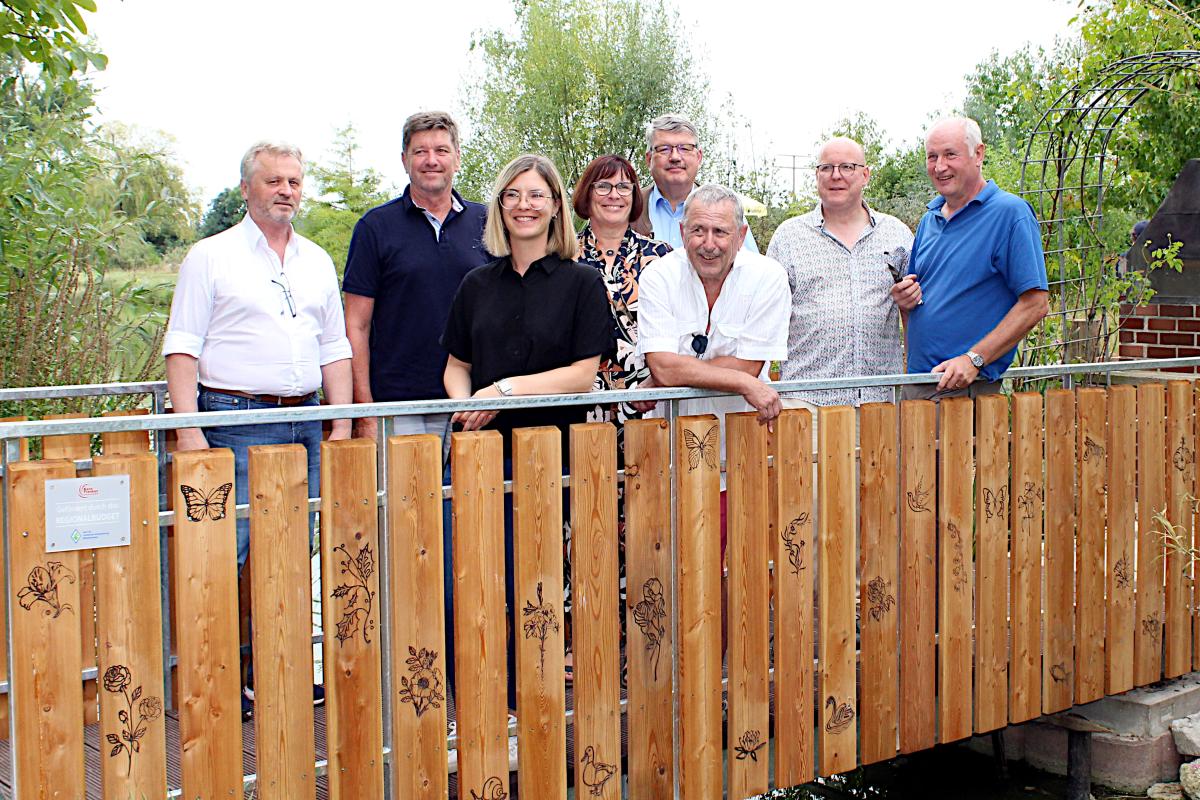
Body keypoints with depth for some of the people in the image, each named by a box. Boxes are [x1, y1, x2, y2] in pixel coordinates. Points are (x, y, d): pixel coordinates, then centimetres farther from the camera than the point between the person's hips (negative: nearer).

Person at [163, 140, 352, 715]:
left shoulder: (317, 262, 16)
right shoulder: (211, 257, 2)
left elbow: (334, 347, 18)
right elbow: (182, 347, -3)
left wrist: (342, 423, 8)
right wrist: (188, 427, -13)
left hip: (305, 421, 5)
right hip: (235, 420, -5)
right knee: (227, 549, -8)